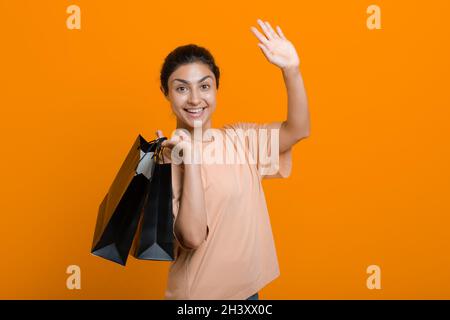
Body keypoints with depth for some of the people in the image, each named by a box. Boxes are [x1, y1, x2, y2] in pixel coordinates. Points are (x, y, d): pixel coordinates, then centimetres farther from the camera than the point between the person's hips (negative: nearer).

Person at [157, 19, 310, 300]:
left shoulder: (240, 138, 1)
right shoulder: (165, 159, -13)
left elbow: (298, 130, -8)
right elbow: (192, 237, -21)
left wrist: (292, 70, -20)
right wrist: (190, 157, -26)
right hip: (197, 293, -4)